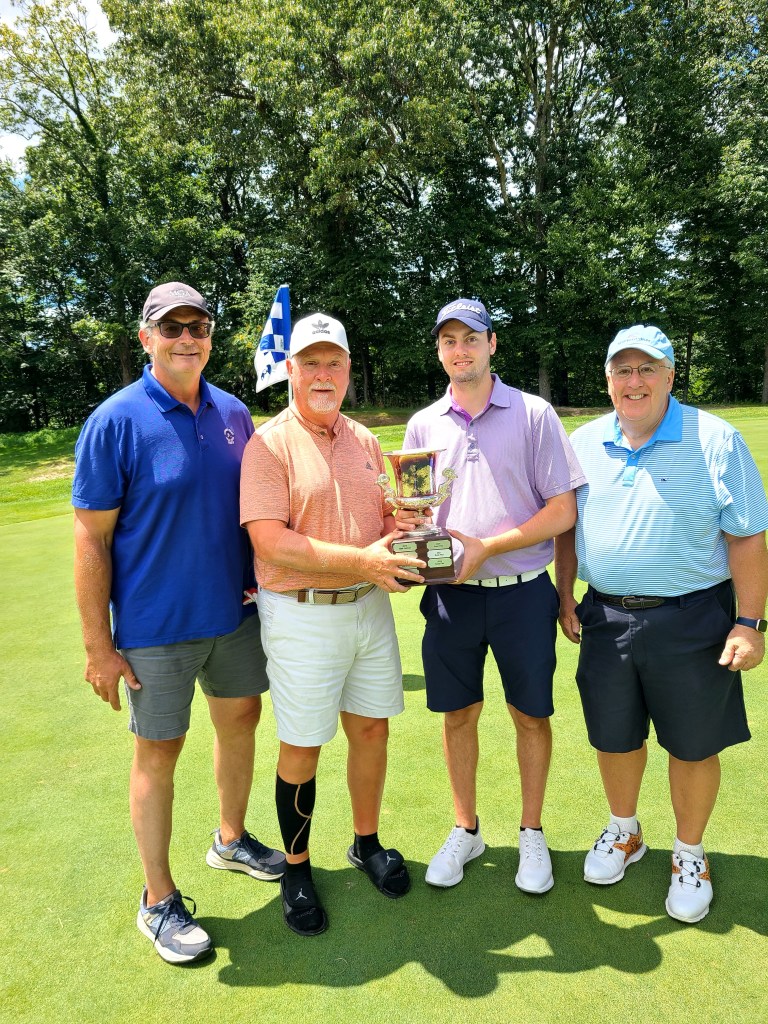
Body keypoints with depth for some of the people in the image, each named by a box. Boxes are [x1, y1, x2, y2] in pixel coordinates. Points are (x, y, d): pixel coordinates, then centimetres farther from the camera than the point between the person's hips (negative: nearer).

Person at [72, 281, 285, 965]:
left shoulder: (234, 413, 2)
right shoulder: (115, 422, -13)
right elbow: (91, 540, -12)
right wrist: (99, 646, -13)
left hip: (235, 612, 6)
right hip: (156, 625, -5)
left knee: (241, 719, 18)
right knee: (158, 752, 7)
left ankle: (232, 840, 44)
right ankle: (159, 901, 28)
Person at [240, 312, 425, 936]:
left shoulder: (365, 441, 11)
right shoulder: (270, 445, -9)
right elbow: (271, 542, -19)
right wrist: (361, 560, -23)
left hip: (369, 606, 6)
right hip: (301, 616, -5)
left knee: (372, 728, 14)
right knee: (303, 746, 6)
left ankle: (367, 843, 37)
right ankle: (296, 868, 28)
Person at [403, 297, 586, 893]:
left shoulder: (534, 414, -3)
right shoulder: (423, 425, 7)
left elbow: (563, 511, -7)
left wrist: (487, 547, -17)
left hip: (522, 592, -2)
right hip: (451, 594, 3)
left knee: (531, 715, 10)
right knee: (458, 714, 12)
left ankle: (532, 834, 32)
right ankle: (466, 830, 33)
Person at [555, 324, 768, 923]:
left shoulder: (715, 440, -8)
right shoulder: (584, 444, 4)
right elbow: (567, 526, 13)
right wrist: (565, 596, 8)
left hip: (692, 620, -3)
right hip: (607, 618, 4)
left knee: (693, 745, 10)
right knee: (614, 737, 16)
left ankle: (690, 855, 36)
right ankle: (624, 832, 43)